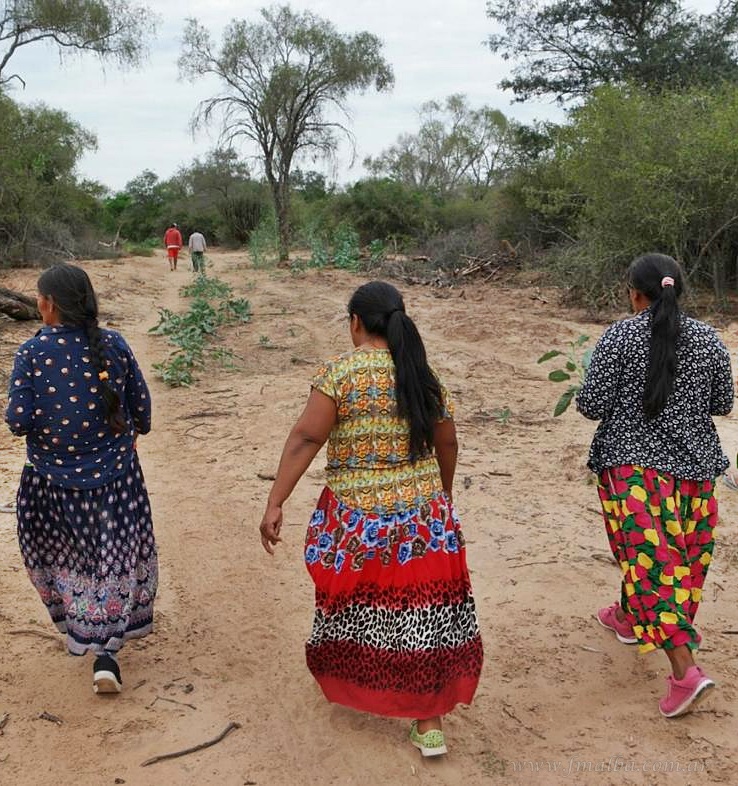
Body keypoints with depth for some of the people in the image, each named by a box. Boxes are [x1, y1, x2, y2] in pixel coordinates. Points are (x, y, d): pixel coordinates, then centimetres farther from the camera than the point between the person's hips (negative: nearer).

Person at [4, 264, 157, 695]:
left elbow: (19, 421, -15)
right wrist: (135, 432, 19)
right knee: (113, 559, 10)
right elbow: (140, 403, -2)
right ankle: (107, 649, 6)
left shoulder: (31, 352, -12)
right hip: (113, 473, 1)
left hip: (53, 477, 0)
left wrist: (38, 420, 8)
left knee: (60, 555, 23)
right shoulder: (113, 344, -8)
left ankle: (78, 628, 33)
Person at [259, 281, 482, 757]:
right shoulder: (424, 376, 3)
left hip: (358, 519, -2)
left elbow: (306, 439, -18)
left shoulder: (340, 373, -10)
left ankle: (352, 687, 40)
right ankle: (429, 722, 14)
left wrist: (275, 504, -16)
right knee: (422, 610, 9)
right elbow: (447, 444, 10)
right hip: (423, 516, 3)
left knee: (357, 607, 19)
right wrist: (442, 495, 25)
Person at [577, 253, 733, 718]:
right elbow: (723, 404, 8)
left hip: (632, 461, -4)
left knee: (647, 555, -2)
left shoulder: (620, 337, -10)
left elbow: (591, 405, -11)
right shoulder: (709, 340, 1)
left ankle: (685, 670, -10)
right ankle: (628, 618, 41)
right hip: (694, 465, 5)